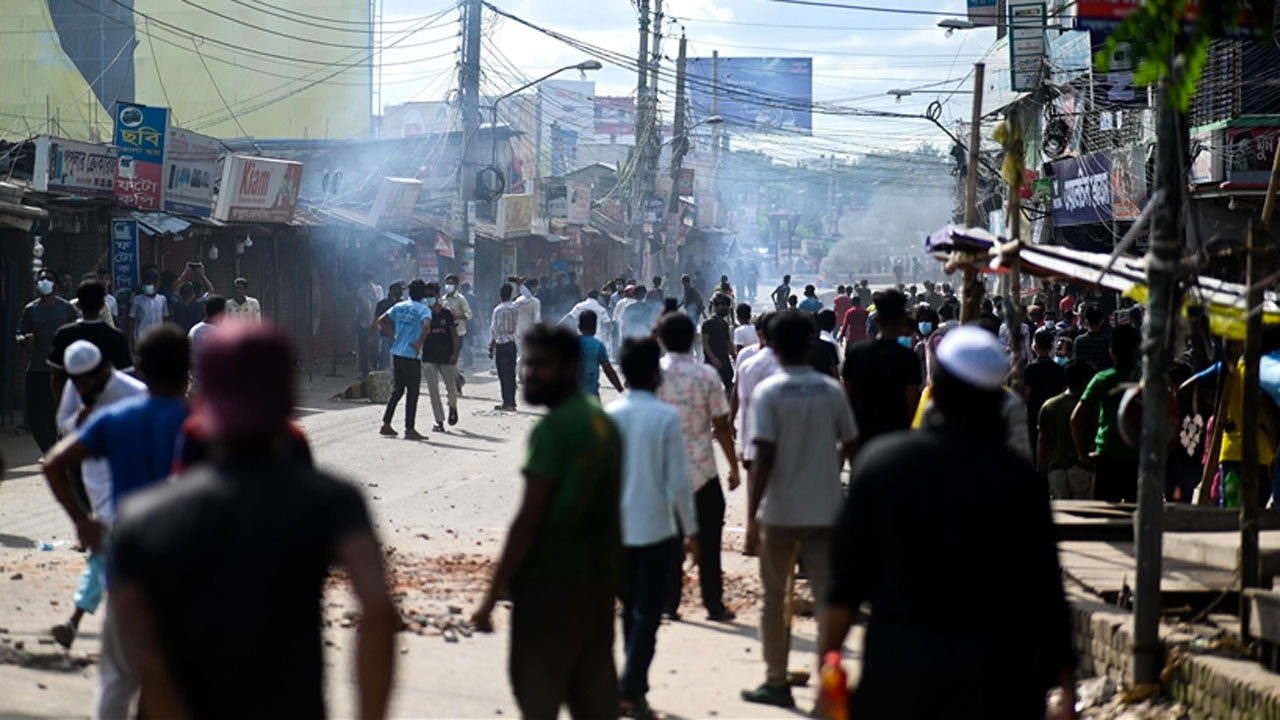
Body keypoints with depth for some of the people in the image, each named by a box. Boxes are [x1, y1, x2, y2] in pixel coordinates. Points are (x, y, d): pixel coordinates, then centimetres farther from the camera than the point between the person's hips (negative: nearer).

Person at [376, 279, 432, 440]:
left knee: (396, 390, 16)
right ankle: (409, 429, 1)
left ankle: (386, 424, 15)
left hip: (396, 353, 6)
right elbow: (426, 326, -28)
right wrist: (419, 343, -17)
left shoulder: (400, 306, 9)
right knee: (412, 393, 1)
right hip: (412, 356, -6)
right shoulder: (423, 309, -9)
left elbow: (381, 321, 9)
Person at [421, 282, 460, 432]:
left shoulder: (447, 313, -2)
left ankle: (452, 407, 36)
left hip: (446, 356, -1)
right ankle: (439, 421, 2)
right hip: (429, 357, 1)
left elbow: (454, 335, 0)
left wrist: (454, 353, -8)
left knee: (451, 387, 2)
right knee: (433, 389, -2)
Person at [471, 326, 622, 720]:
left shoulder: (553, 430, -15)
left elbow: (528, 520, -18)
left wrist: (493, 595, -14)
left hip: (550, 584, -8)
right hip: (599, 583, 8)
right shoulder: (604, 423, 11)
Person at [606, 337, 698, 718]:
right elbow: (679, 481, -10)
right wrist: (690, 530, -1)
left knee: (631, 610, 17)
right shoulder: (666, 417, -11)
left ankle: (635, 685, 22)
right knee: (648, 615, 1)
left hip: (617, 529, 4)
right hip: (657, 529, -4)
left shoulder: (608, 415, -2)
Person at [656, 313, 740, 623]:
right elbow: (721, 426, -6)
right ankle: (714, 605, 11)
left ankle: (668, 603, 10)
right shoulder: (707, 376, -8)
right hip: (702, 469, -1)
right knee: (708, 541, 8)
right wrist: (734, 466, 4)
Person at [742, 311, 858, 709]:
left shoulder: (768, 392, -10)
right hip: (825, 508, 3)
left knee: (775, 597, 10)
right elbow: (850, 444, 7)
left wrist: (751, 515, -12)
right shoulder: (831, 390, 0)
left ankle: (776, 682, 16)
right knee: (826, 595, 6)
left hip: (780, 511, -3)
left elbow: (764, 457, -15)